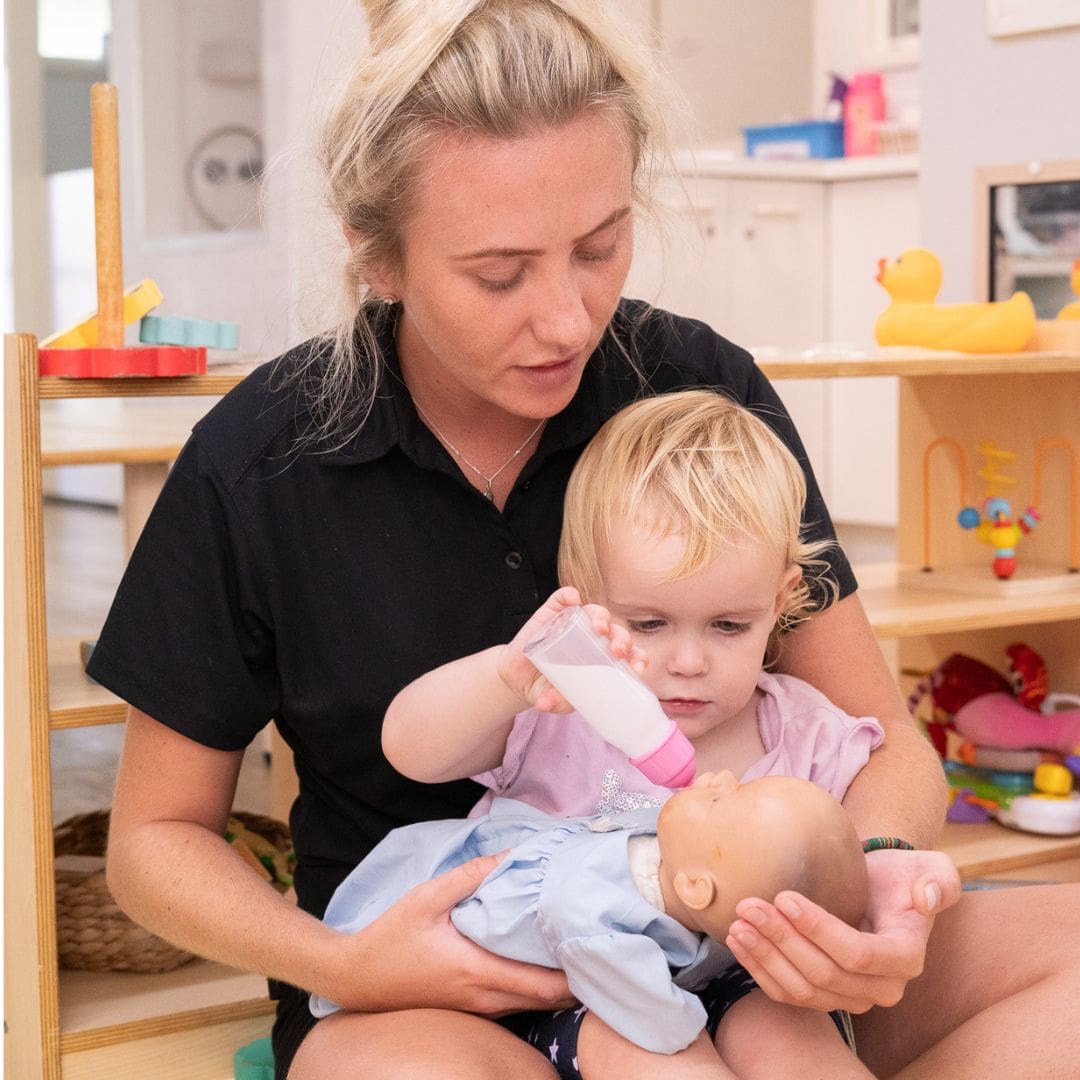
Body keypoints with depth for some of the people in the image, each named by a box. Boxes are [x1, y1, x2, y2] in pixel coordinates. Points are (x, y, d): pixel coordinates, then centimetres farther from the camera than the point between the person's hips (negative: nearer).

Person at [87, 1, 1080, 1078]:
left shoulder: (703, 390, -6)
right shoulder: (257, 465, -11)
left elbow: (883, 742, -3)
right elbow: (156, 837, 0)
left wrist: (880, 870, -27)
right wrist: (339, 965, -19)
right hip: (421, 990, -2)